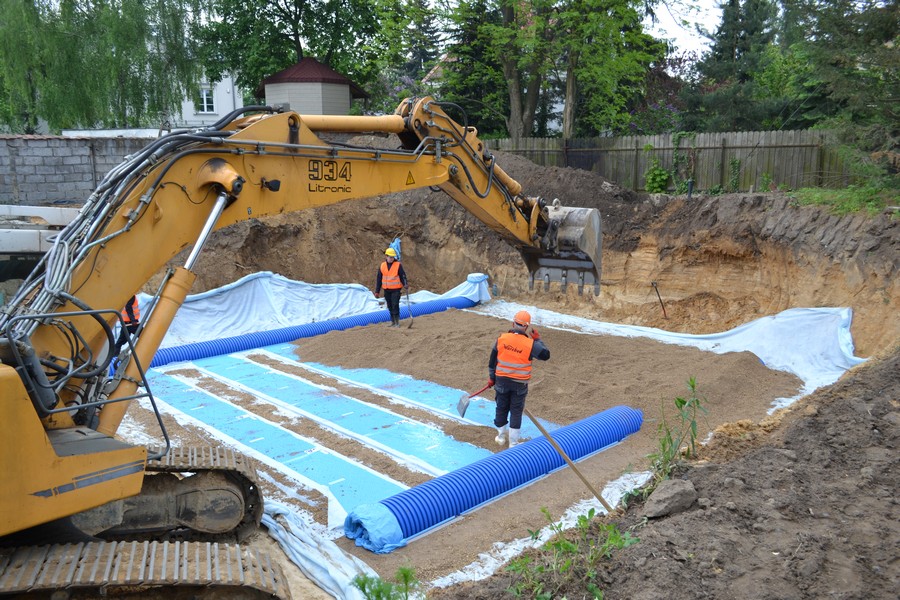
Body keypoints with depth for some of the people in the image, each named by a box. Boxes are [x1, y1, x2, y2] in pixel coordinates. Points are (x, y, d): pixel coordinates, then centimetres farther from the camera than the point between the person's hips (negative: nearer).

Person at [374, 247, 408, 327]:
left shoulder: (398, 265, -5)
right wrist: (377, 291, 9)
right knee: (390, 306, 10)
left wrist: (405, 284, -22)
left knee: (395, 305, -10)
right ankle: (392, 321, 20)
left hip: (396, 289, -4)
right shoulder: (382, 266, 5)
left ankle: (397, 322, -3)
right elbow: (378, 279, 10)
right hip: (386, 290, 4)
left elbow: (403, 276, -2)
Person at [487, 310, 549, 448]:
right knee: (516, 412, 10)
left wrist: (491, 377, 11)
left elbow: (492, 360, -1)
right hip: (520, 384, -2)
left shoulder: (501, 339, -8)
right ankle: (513, 443, 15)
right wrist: (538, 339, 6)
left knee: (501, 408, 18)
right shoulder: (530, 344, -16)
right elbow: (545, 355, -3)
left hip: (502, 381, 2)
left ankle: (501, 437, 33)